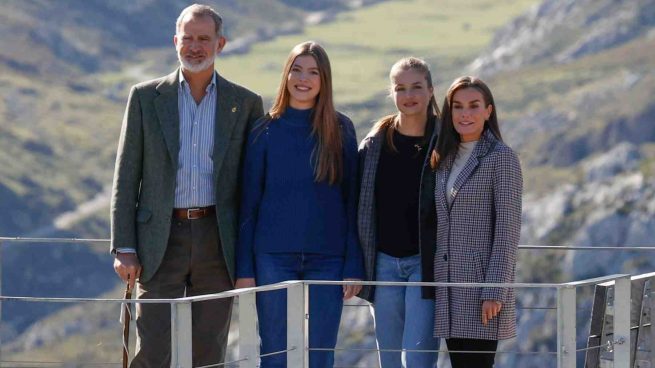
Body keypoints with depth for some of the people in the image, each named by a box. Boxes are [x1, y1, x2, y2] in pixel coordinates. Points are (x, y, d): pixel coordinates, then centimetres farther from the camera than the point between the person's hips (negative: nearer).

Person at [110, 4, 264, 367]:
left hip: (217, 242, 1)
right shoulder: (146, 97, 5)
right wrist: (124, 248, -4)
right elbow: (126, 177, 4)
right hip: (161, 240, -1)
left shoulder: (246, 103, 7)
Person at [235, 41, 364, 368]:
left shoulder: (340, 130, 4)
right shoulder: (266, 130, 4)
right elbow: (249, 203, 5)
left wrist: (354, 266, -2)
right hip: (274, 258, 0)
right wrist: (244, 268, -1)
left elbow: (351, 201, 4)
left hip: (326, 260, 0)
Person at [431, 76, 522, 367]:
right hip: (449, 288, 7)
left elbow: (507, 230, -10)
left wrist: (494, 292, -16)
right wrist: (435, 283, 13)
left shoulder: (501, 158, -6)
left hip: (482, 284, -7)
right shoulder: (445, 159, 15)